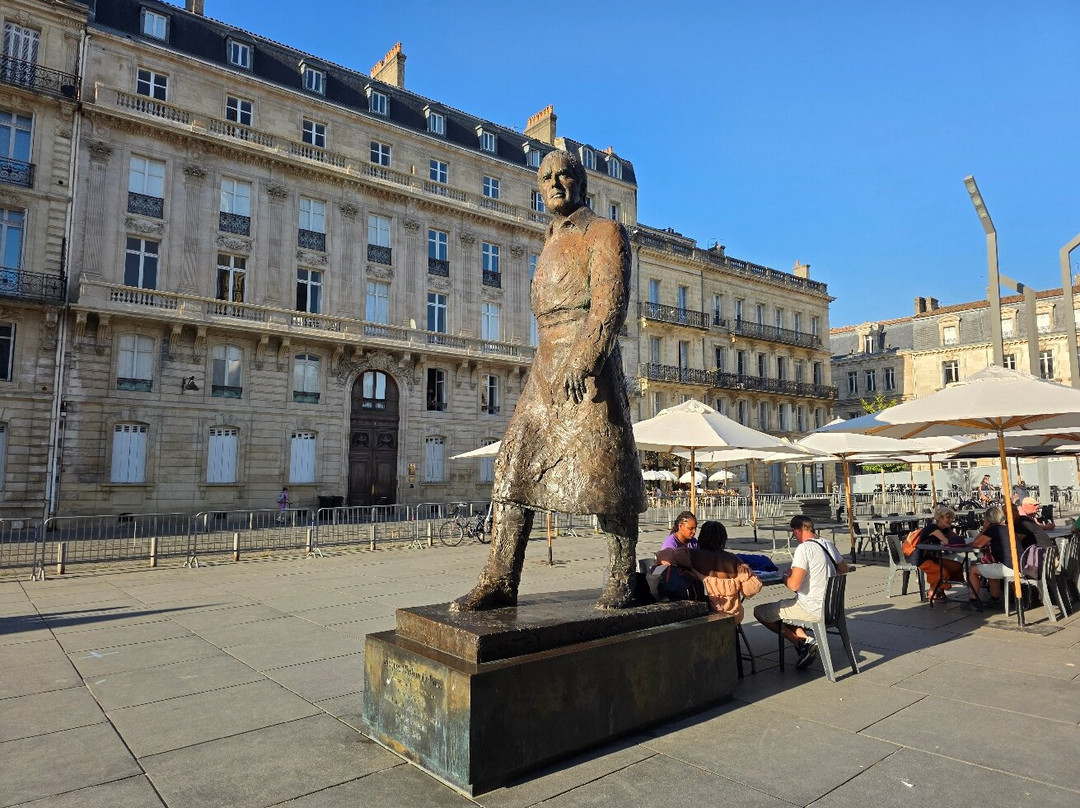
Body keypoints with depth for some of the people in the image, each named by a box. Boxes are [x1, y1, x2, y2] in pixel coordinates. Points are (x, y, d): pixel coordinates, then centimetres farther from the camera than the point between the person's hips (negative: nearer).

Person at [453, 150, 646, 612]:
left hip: (590, 367, -8)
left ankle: (622, 580, 6)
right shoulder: (552, 243, 25)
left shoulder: (605, 232, 2)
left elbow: (611, 303, -12)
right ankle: (500, 581, 1)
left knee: (604, 473, -6)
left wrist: (583, 361, -24)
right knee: (514, 467, -1)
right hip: (545, 368, 8)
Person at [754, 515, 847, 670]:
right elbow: (844, 569, 21)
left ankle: (803, 642, 1)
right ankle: (806, 641, 11)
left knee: (759, 612, 4)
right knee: (784, 606, 30)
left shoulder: (803, 549, -20)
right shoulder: (828, 544, 4)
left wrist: (786, 576, -4)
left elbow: (794, 585, -26)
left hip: (813, 610, -9)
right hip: (830, 607, 9)